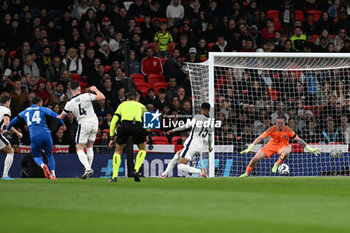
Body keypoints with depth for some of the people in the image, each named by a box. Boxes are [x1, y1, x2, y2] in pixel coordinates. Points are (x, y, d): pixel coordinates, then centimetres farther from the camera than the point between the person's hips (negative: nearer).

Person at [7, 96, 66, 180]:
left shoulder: (25, 111, 20)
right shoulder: (42, 109, 10)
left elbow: (14, 120, 29)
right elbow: (55, 115, -1)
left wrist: (7, 129, 42)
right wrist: (62, 124, 11)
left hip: (34, 137, 1)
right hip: (45, 134, -1)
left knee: (36, 156, 18)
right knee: (49, 155, 17)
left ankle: (43, 165, -16)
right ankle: (52, 174, 2)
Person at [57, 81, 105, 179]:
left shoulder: (69, 104, -3)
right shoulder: (86, 96, -7)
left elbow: (61, 117, 12)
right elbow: (102, 97, -6)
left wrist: (57, 116, 37)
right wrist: (95, 89, 12)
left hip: (83, 124, -3)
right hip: (94, 122, 3)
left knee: (79, 149, 1)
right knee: (90, 147, 19)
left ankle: (87, 168, -20)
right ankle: (89, 168, 16)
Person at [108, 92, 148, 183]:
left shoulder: (122, 105, 31)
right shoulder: (141, 106, 31)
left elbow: (113, 121, 23)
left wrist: (112, 137, 25)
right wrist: (146, 135, 29)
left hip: (124, 125, 0)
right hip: (137, 126, 0)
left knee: (118, 150, 20)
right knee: (142, 149, 25)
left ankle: (114, 176, 11)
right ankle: (136, 170, 5)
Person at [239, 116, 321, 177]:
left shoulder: (288, 130, -20)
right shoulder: (272, 129, -19)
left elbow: (299, 140, -15)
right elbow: (260, 138, -20)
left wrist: (310, 149, -19)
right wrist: (250, 148, -26)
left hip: (282, 146, -1)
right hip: (271, 145, 1)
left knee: (286, 152, -40)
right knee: (255, 158, -9)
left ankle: (277, 164, -13)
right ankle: (246, 174, 14)